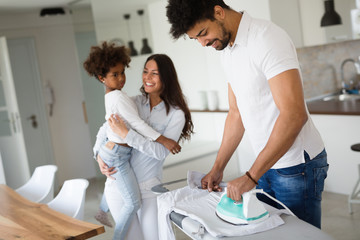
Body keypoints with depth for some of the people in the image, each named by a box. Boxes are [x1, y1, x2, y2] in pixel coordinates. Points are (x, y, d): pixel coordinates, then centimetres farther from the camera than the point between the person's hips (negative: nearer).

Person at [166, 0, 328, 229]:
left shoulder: (266, 38, -19)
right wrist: (218, 168, 15)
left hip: (297, 165, -8)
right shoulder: (226, 51, 7)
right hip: (267, 165, 8)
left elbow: (294, 115, -27)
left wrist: (251, 176, -24)